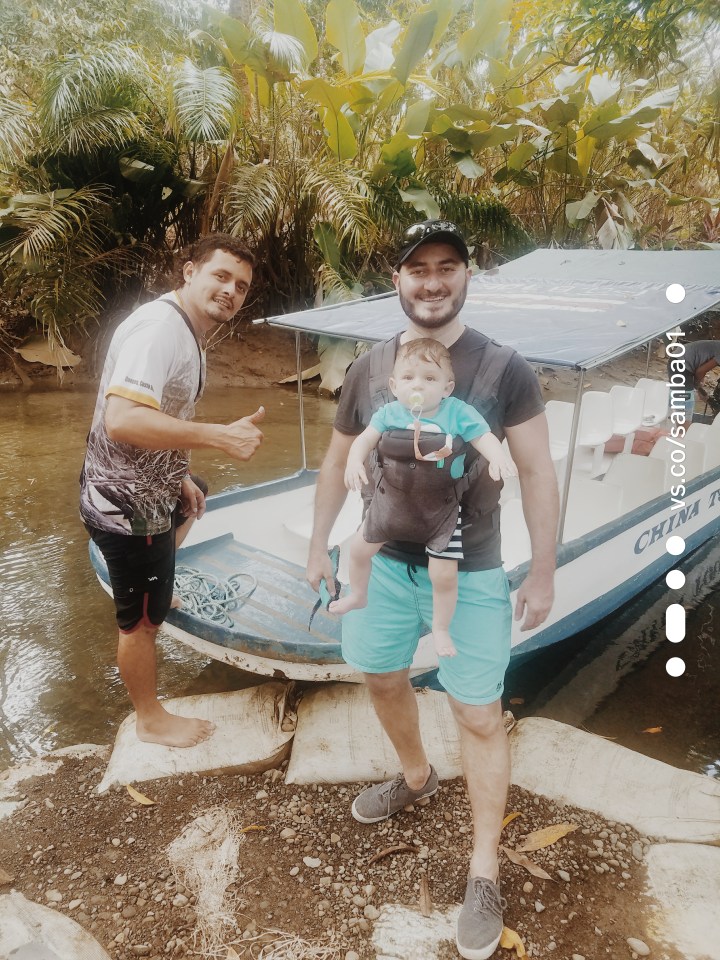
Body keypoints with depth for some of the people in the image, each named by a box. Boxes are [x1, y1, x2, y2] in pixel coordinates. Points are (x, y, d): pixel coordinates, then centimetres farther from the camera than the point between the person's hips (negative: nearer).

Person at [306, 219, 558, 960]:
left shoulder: (503, 369, -11)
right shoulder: (368, 369, -1)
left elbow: (537, 473, -7)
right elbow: (338, 463, 9)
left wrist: (543, 572, -8)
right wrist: (319, 545, 10)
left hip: (470, 575, -3)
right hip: (383, 561, 4)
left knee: (479, 716, 4)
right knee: (382, 678, 21)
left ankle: (484, 874, 24)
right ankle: (415, 777, 52)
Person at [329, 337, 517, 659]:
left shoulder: (458, 413, -15)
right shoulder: (389, 413, -9)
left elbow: (485, 438, -16)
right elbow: (365, 439, -8)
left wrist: (498, 458, -37)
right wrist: (355, 461, -28)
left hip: (440, 509, -3)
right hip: (393, 500, 3)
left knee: (444, 574, -1)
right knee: (360, 547, 17)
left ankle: (441, 628, 28)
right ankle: (358, 595, 49)